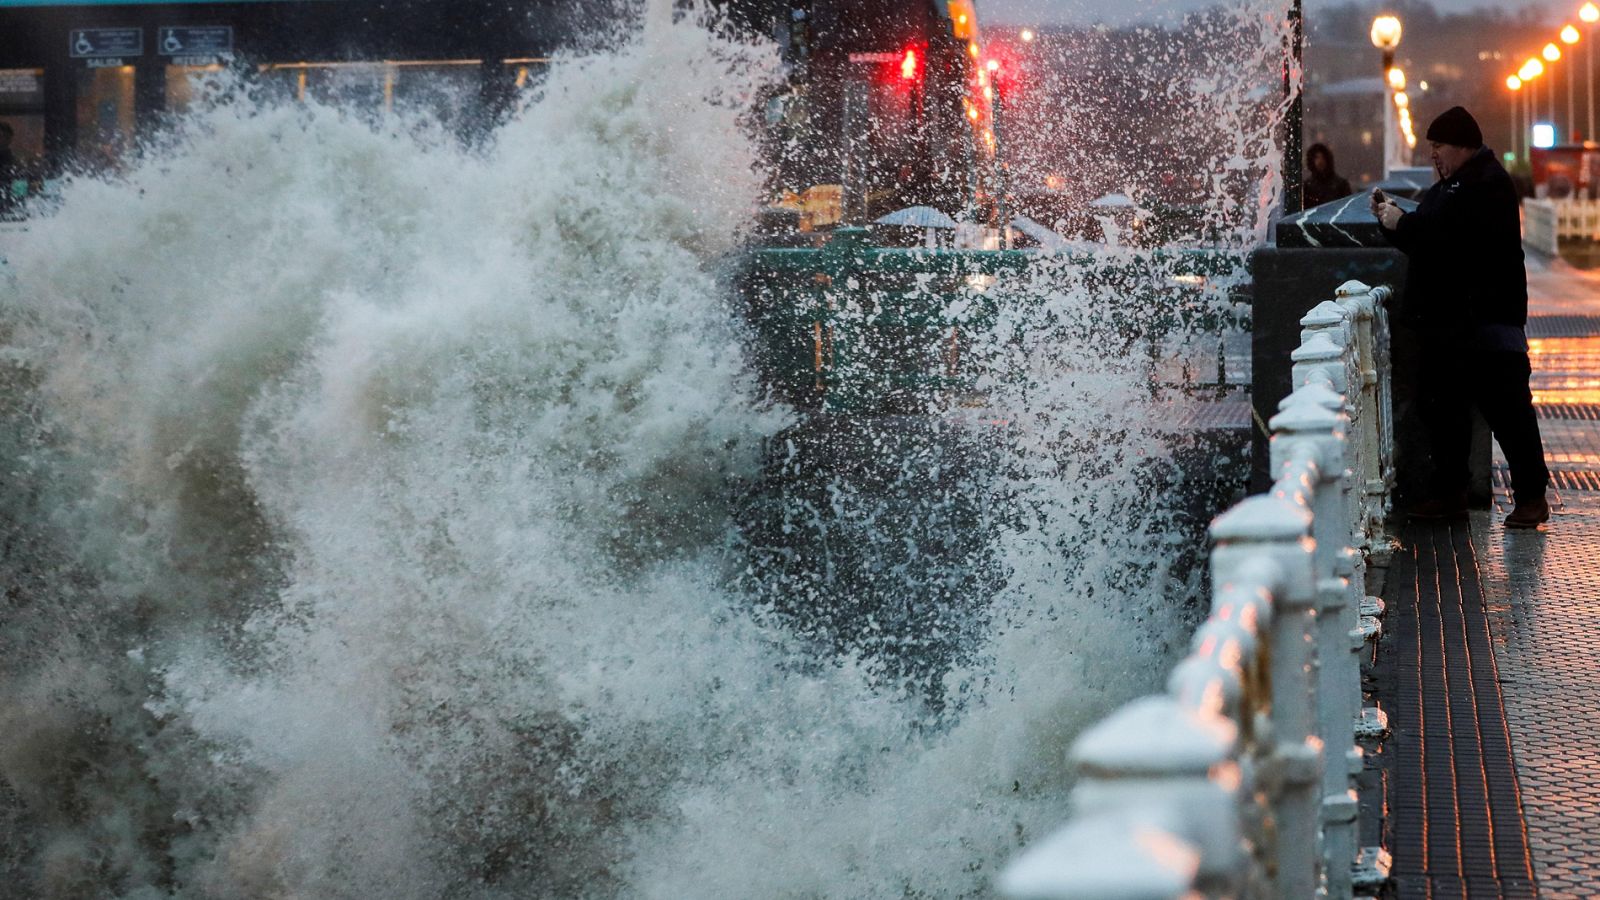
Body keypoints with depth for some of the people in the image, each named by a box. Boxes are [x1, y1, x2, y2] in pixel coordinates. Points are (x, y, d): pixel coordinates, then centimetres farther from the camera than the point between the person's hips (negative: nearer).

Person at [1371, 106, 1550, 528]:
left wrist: (1402, 223, -15)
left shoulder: (1489, 184, -14)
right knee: (1440, 408, 12)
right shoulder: (1452, 184, 19)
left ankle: (1531, 497, -1)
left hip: (1485, 322, -10)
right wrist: (1393, 216, 9)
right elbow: (1427, 233, 25)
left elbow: (1448, 237, -25)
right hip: (1447, 321, 10)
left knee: (1506, 410, -6)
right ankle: (1451, 493, 21)